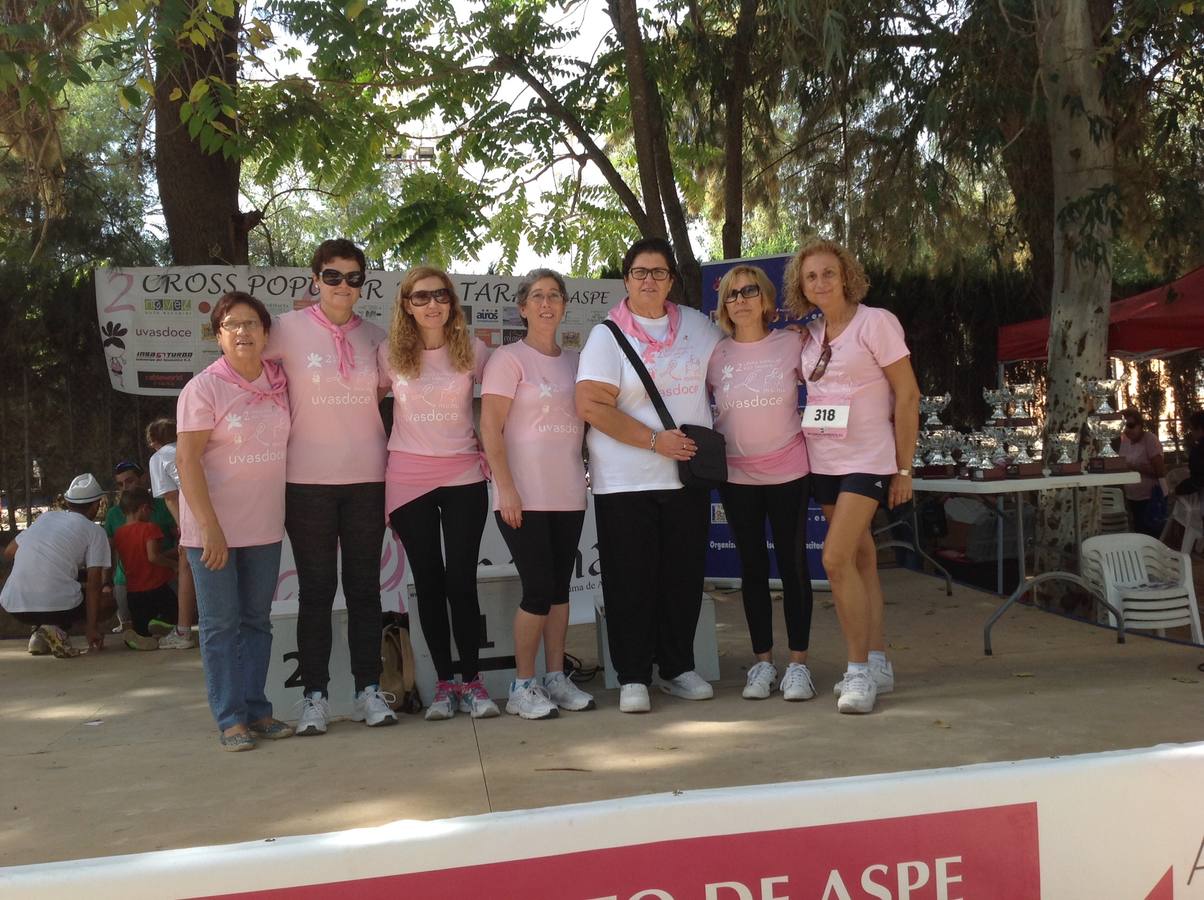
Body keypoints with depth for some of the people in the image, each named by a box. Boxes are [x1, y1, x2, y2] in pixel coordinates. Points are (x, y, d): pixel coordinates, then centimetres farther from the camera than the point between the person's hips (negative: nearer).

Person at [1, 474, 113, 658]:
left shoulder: (45, 517, 17)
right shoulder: (95, 532, 2)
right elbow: (94, 584, -4)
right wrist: (92, 628, -2)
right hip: (57, 606, -6)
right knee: (108, 599, 21)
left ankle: (39, 635, 10)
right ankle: (58, 628, -4)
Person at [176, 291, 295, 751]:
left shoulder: (280, 382, 2)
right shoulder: (204, 387, -10)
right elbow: (186, 459, -14)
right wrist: (210, 528, -20)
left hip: (264, 526, 5)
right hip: (213, 527, -5)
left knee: (257, 621, 11)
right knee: (221, 624, 2)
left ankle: (255, 708, 21)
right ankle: (230, 718, 9)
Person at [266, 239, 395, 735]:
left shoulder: (375, 337, 7)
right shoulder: (289, 328, -1)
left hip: (367, 478, 2)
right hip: (308, 480, -2)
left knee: (364, 586, 7)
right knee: (316, 589, 2)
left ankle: (369, 691, 15)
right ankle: (315, 696, 11)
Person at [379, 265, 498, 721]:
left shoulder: (473, 350, 1)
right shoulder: (390, 353, 1)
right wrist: (382, 451, 5)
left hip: (463, 476, -1)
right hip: (408, 479, 1)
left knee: (462, 582, -3)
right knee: (429, 583, 6)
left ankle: (472, 680, 10)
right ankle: (444, 682, 16)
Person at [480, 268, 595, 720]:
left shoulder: (574, 361, 13)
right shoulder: (509, 358, -4)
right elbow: (490, 429, -9)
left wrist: (586, 475, 9)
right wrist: (506, 488, -16)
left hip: (568, 495, 6)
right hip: (524, 497, -5)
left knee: (559, 587, 9)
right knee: (539, 589, -6)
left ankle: (556, 678, 19)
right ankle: (523, 686, 7)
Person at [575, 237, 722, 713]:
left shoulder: (697, 325, 11)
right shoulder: (607, 336, -3)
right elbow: (591, 406, -13)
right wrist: (655, 441, -16)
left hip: (688, 476, 4)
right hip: (625, 482, -4)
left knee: (684, 576, 9)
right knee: (631, 581, 0)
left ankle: (678, 668, 23)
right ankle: (632, 678, 10)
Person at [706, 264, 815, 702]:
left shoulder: (791, 344, -3)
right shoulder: (715, 354, 0)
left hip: (788, 470, -1)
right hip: (736, 474, 2)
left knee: (793, 565, 2)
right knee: (752, 567, 8)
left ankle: (798, 663, 12)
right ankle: (762, 662, 18)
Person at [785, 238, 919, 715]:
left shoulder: (875, 322, -8)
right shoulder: (810, 336, 10)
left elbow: (908, 395, -9)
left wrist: (904, 468, -10)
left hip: (868, 458, -6)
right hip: (824, 461, 6)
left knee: (836, 557, -17)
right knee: (860, 558, 11)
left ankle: (859, 669, -5)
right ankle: (878, 665, 19)